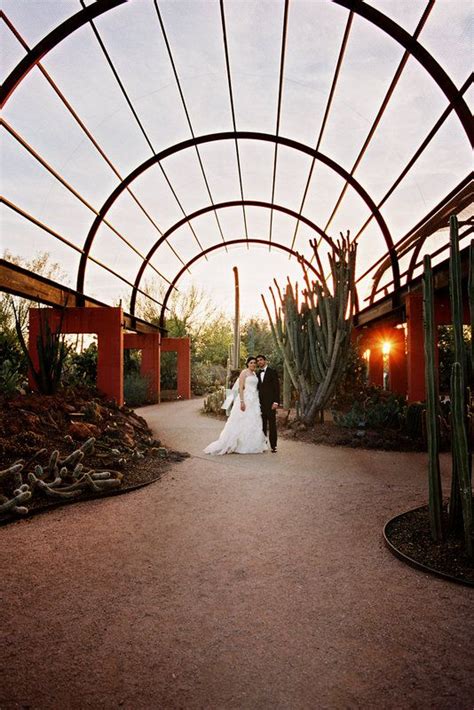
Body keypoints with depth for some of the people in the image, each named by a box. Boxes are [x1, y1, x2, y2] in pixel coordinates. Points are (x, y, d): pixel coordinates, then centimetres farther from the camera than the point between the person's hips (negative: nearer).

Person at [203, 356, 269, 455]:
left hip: (254, 401, 8)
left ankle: (250, 445, 14)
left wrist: (257, 402, 16)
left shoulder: (254, 374, 17)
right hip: (246, 399, -8)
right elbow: (240, 388, -14)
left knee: (253, 423, 7)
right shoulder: (244, 372, -6)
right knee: (242, 423, -6)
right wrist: (242, 401, -22)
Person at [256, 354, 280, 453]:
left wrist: (276, 402, -12)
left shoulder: (272, 372, 0)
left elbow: (277, 387, -5)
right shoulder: (258, 374, 15)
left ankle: (273, 446, 1)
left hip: (270, 402, -4)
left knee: (272, 424, -3)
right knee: (262, 425, 5)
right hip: (260, 403, 5)